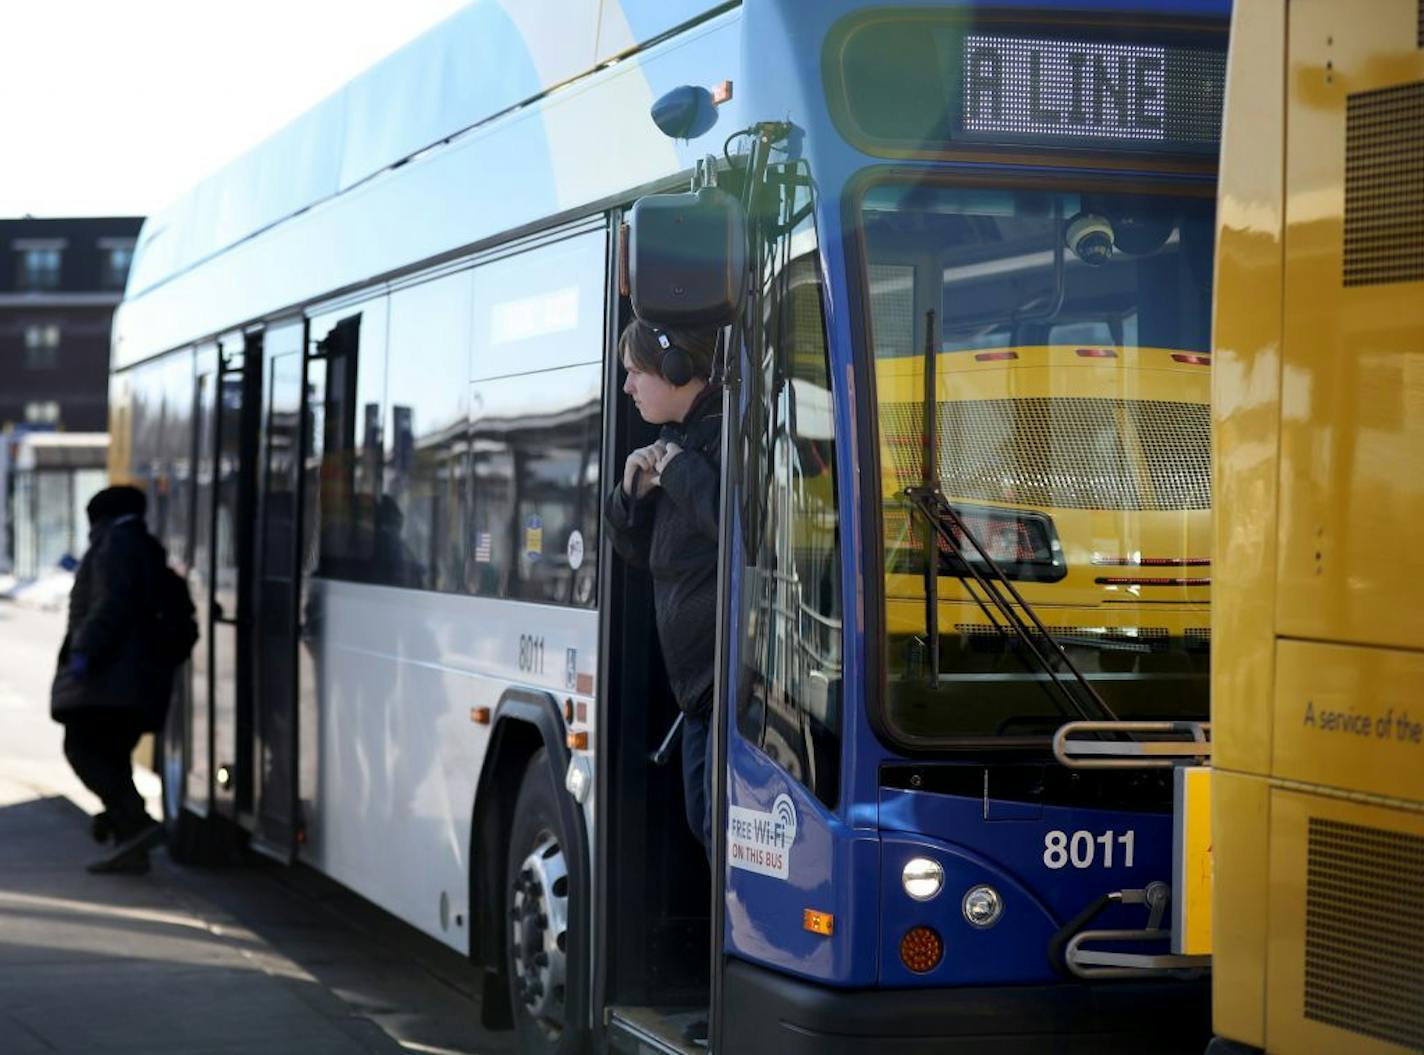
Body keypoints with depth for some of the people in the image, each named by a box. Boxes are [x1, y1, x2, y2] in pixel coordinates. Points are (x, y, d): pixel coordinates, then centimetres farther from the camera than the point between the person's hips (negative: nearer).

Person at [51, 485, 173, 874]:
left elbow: (111, 604, -19)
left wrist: (84, 651, -24)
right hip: (142, 677, 9)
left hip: (107, 671, -9)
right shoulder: (150, 550, 21)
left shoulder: (116, 545, -6)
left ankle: (136, 822, -24)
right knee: (111, 754, 10)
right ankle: (130, 849, 4)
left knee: (81, 747, -11)